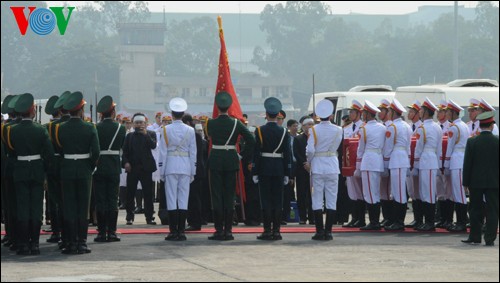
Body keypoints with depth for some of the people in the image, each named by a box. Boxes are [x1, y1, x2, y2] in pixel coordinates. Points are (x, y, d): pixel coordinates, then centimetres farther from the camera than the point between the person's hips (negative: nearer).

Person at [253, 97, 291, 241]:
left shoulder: (260, 131, -5)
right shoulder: (284, 132, 1)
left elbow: (256, 153, -6)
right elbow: (287, 154, 1)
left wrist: (255, 172, -2)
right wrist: (287, 173, 6)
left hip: (264, 169, -2)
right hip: (279, 169, 2)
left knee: (266, 200, 1)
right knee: (278, 201, 5)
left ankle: (267, 231, -1)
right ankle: (276, 231, 4)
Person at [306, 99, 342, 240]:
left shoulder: (313, 130, -8)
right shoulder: (338, 130, -2)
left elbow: (310, 150, -11)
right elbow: (336, 147, 8)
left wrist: (309, 162, 7)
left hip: (317, 166, -1)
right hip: (332, 166, 1)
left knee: (317, 200, 3)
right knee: (331, 200, 5)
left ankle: (320, 231, 1)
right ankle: (328, 231, 3)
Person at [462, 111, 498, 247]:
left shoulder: (472, 142, -5)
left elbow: (467, 164, -4)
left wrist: (466, 183, 3)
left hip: (476, 182, 0)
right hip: (493, 181, 0)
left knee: (475, 210, 10)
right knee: (492, 210, 3)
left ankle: (474, 236, 14)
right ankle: (490, 238, 1)